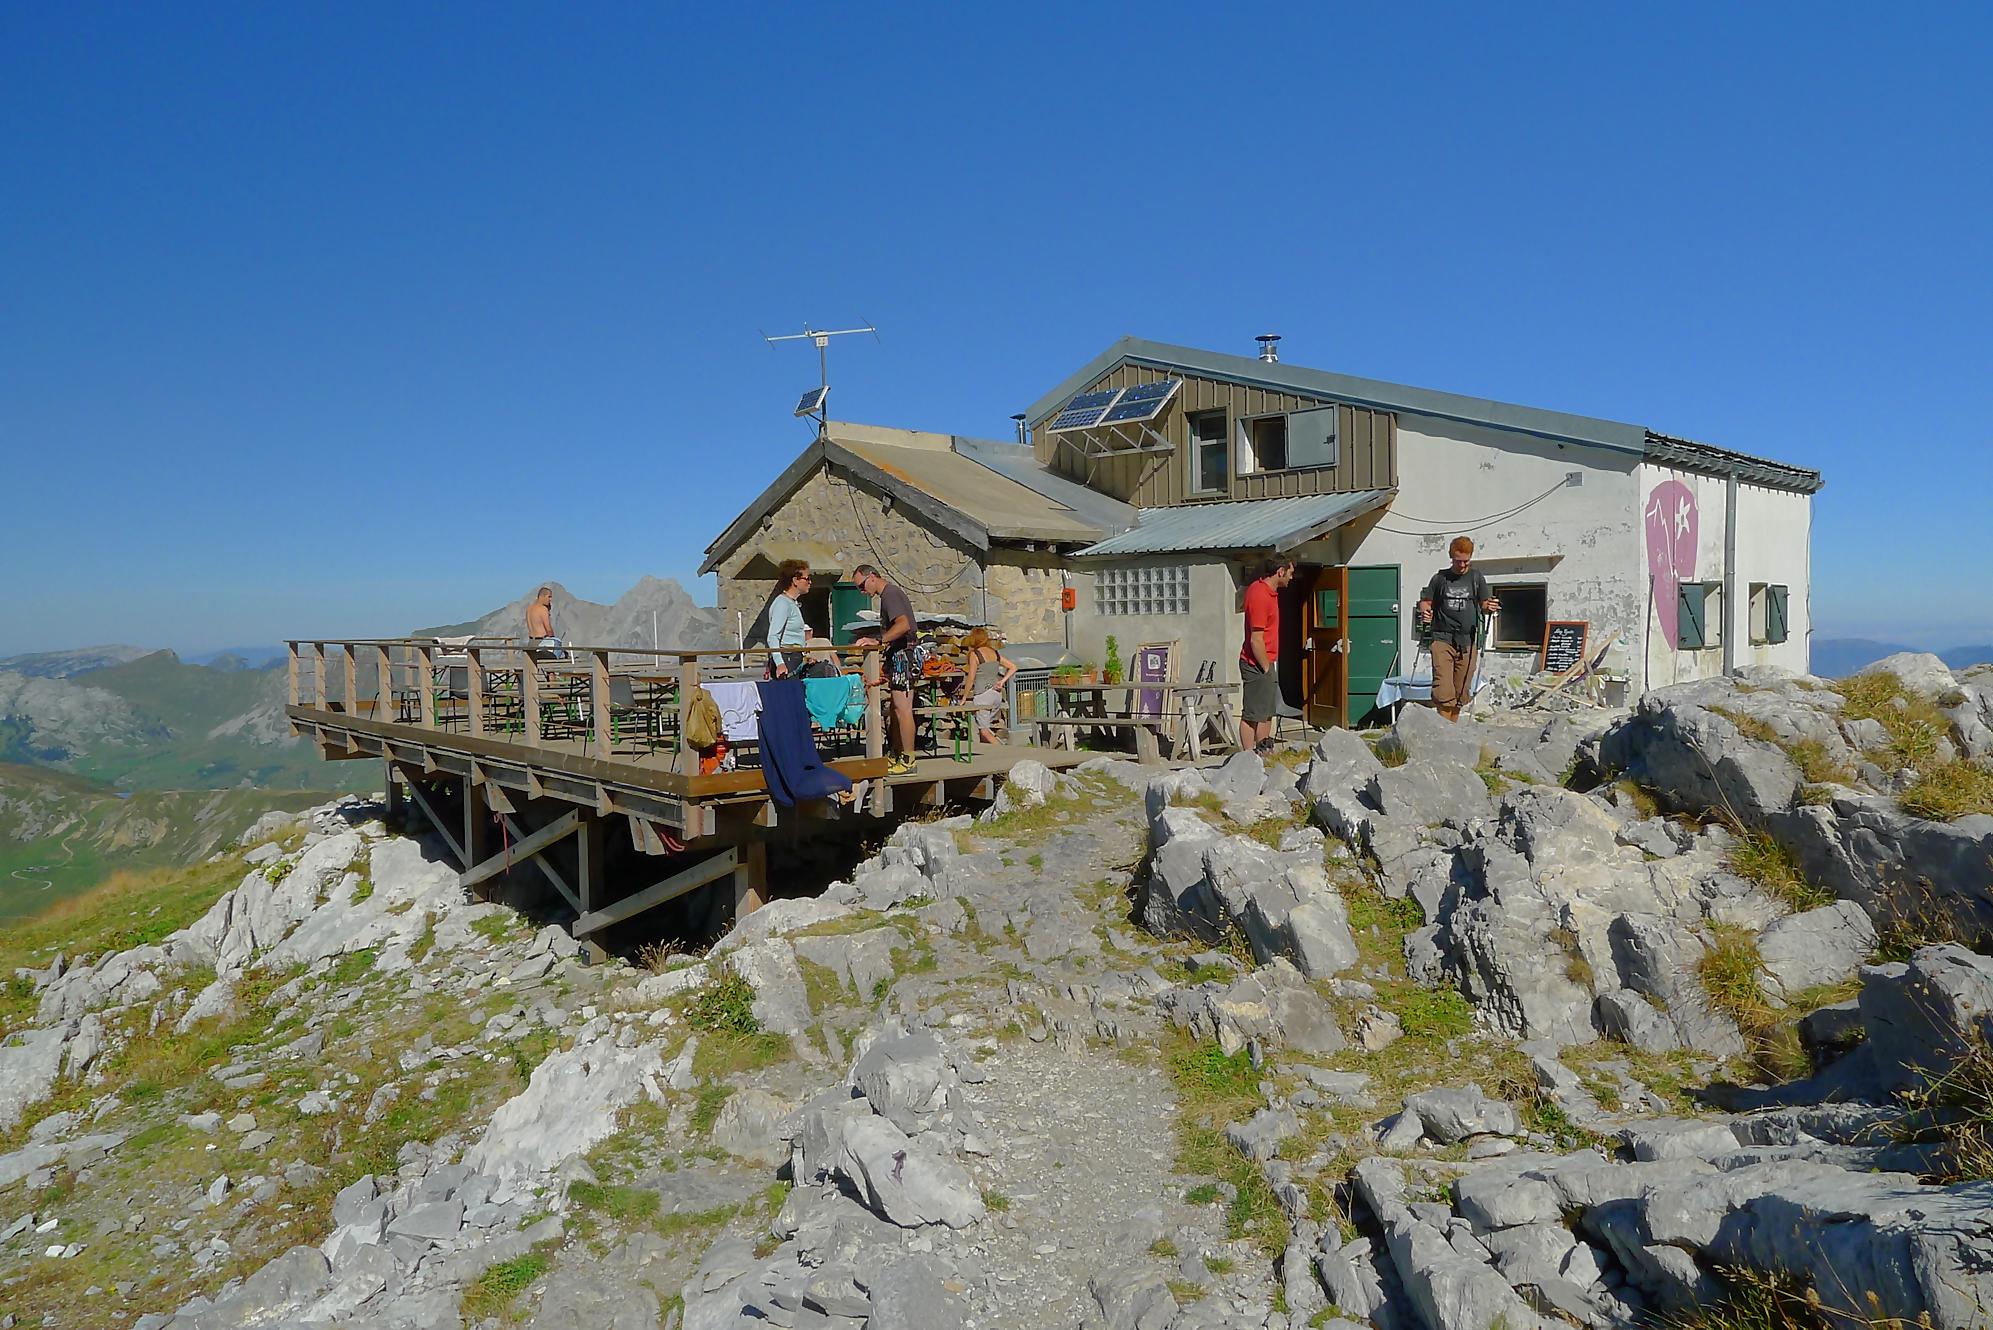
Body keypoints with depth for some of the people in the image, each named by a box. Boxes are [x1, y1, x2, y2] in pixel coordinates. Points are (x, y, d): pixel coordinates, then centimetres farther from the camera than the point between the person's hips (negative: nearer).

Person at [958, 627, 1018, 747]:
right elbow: (1013, 667, 11)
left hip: (982, 694, -7)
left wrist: (964, 696, -3)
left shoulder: (974, 654, -9)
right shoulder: (995, 653, 9)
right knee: (989, 727, 15)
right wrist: (1002, 681, 6)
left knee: (983, 729, -3)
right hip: (997, 694, 7)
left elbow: (971, 678, -11)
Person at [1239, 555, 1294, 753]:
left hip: (1267, 662, 10)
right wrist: (1266, 668, -15)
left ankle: (1264, 753, 22)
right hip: (1257, 664, -10)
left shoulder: (1266, 589, 9)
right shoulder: (1260, 596, -21)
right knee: (1252, 715, -5)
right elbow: (1256, 640, -23)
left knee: (1267, 712, 15)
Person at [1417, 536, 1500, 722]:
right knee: (1443, 690, -14)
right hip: (1443, 639, -2)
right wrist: (1424, 613, -12)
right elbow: (1425, 601, 10)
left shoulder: (1476, 578, 10)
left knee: (1461, 692, 6)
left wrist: (1489, 607, -16)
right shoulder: (1440, 578, 7)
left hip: (1467, 642, 2)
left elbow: (1484, 604, 8)